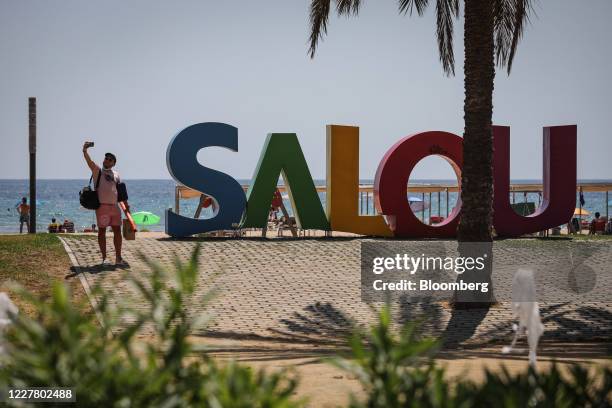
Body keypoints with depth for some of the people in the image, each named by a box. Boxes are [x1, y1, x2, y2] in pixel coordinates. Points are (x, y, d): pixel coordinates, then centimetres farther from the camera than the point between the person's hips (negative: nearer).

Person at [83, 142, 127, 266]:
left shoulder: (116, 175, 16)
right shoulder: (97, 170, 4)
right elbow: (89, 161, -15)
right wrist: (85, 151, -33)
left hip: (115, 206, 5)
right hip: (102, 206, -4)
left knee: (117, 230, 5)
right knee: (102, 231, 0)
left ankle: (118, 258, 11)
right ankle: (104, 258, 3)